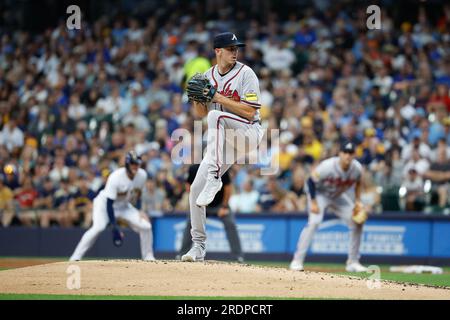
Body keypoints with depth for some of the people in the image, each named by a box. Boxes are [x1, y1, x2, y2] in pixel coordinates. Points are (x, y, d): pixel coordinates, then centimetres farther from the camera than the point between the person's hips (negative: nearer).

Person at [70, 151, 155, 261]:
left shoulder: (142, 175, -14)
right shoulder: (116, 177, -31)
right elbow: (109, 203, -30)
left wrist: (139, 212, -3)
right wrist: (114, 226, -34)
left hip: (124, 205, 6)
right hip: (104, 203, -6)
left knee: (145, 226, -7)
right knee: (98, 227, -31)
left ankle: (148, 257, 11)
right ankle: (75, 258, -28)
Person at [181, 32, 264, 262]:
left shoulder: (245, 74, -8)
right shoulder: (208, 76, 9)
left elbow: (249, 111, -16)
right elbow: (201, 113, 13)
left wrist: (218, 97, -19)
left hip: (248, 133, -6)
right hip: (222, 141, 6)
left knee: (216, 116, -35)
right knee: (196, 190, -2)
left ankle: (214, 176, -36)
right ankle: (198, 246, 10)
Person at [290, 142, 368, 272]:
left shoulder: (357, 168, -17)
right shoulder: (328, 166, -32)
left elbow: (357, 183, 5)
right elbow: (311, 181, -23)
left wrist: (358, 201, -4)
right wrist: (313, 203, -25)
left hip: (339, 196, 6)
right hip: (320, 194, -6)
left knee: (357, 223, -2)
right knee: (314, 222, -27)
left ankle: (353, 262, 11)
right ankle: (297, 261, -23)